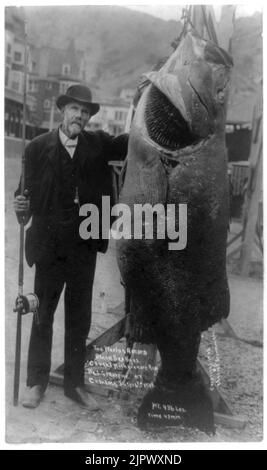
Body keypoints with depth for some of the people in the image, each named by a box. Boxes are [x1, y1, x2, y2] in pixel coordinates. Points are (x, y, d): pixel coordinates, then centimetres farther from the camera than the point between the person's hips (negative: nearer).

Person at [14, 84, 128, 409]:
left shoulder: (99, 144, 4)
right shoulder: (38, 147, -1)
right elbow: (26, 191, -2)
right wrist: (21, 208, -21)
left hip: (85, 247, 2)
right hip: (49, 247, -2)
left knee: (79, 318, 12)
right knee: (43, 316, 10)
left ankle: (75, 383, 29)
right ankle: (36, 383, 28)